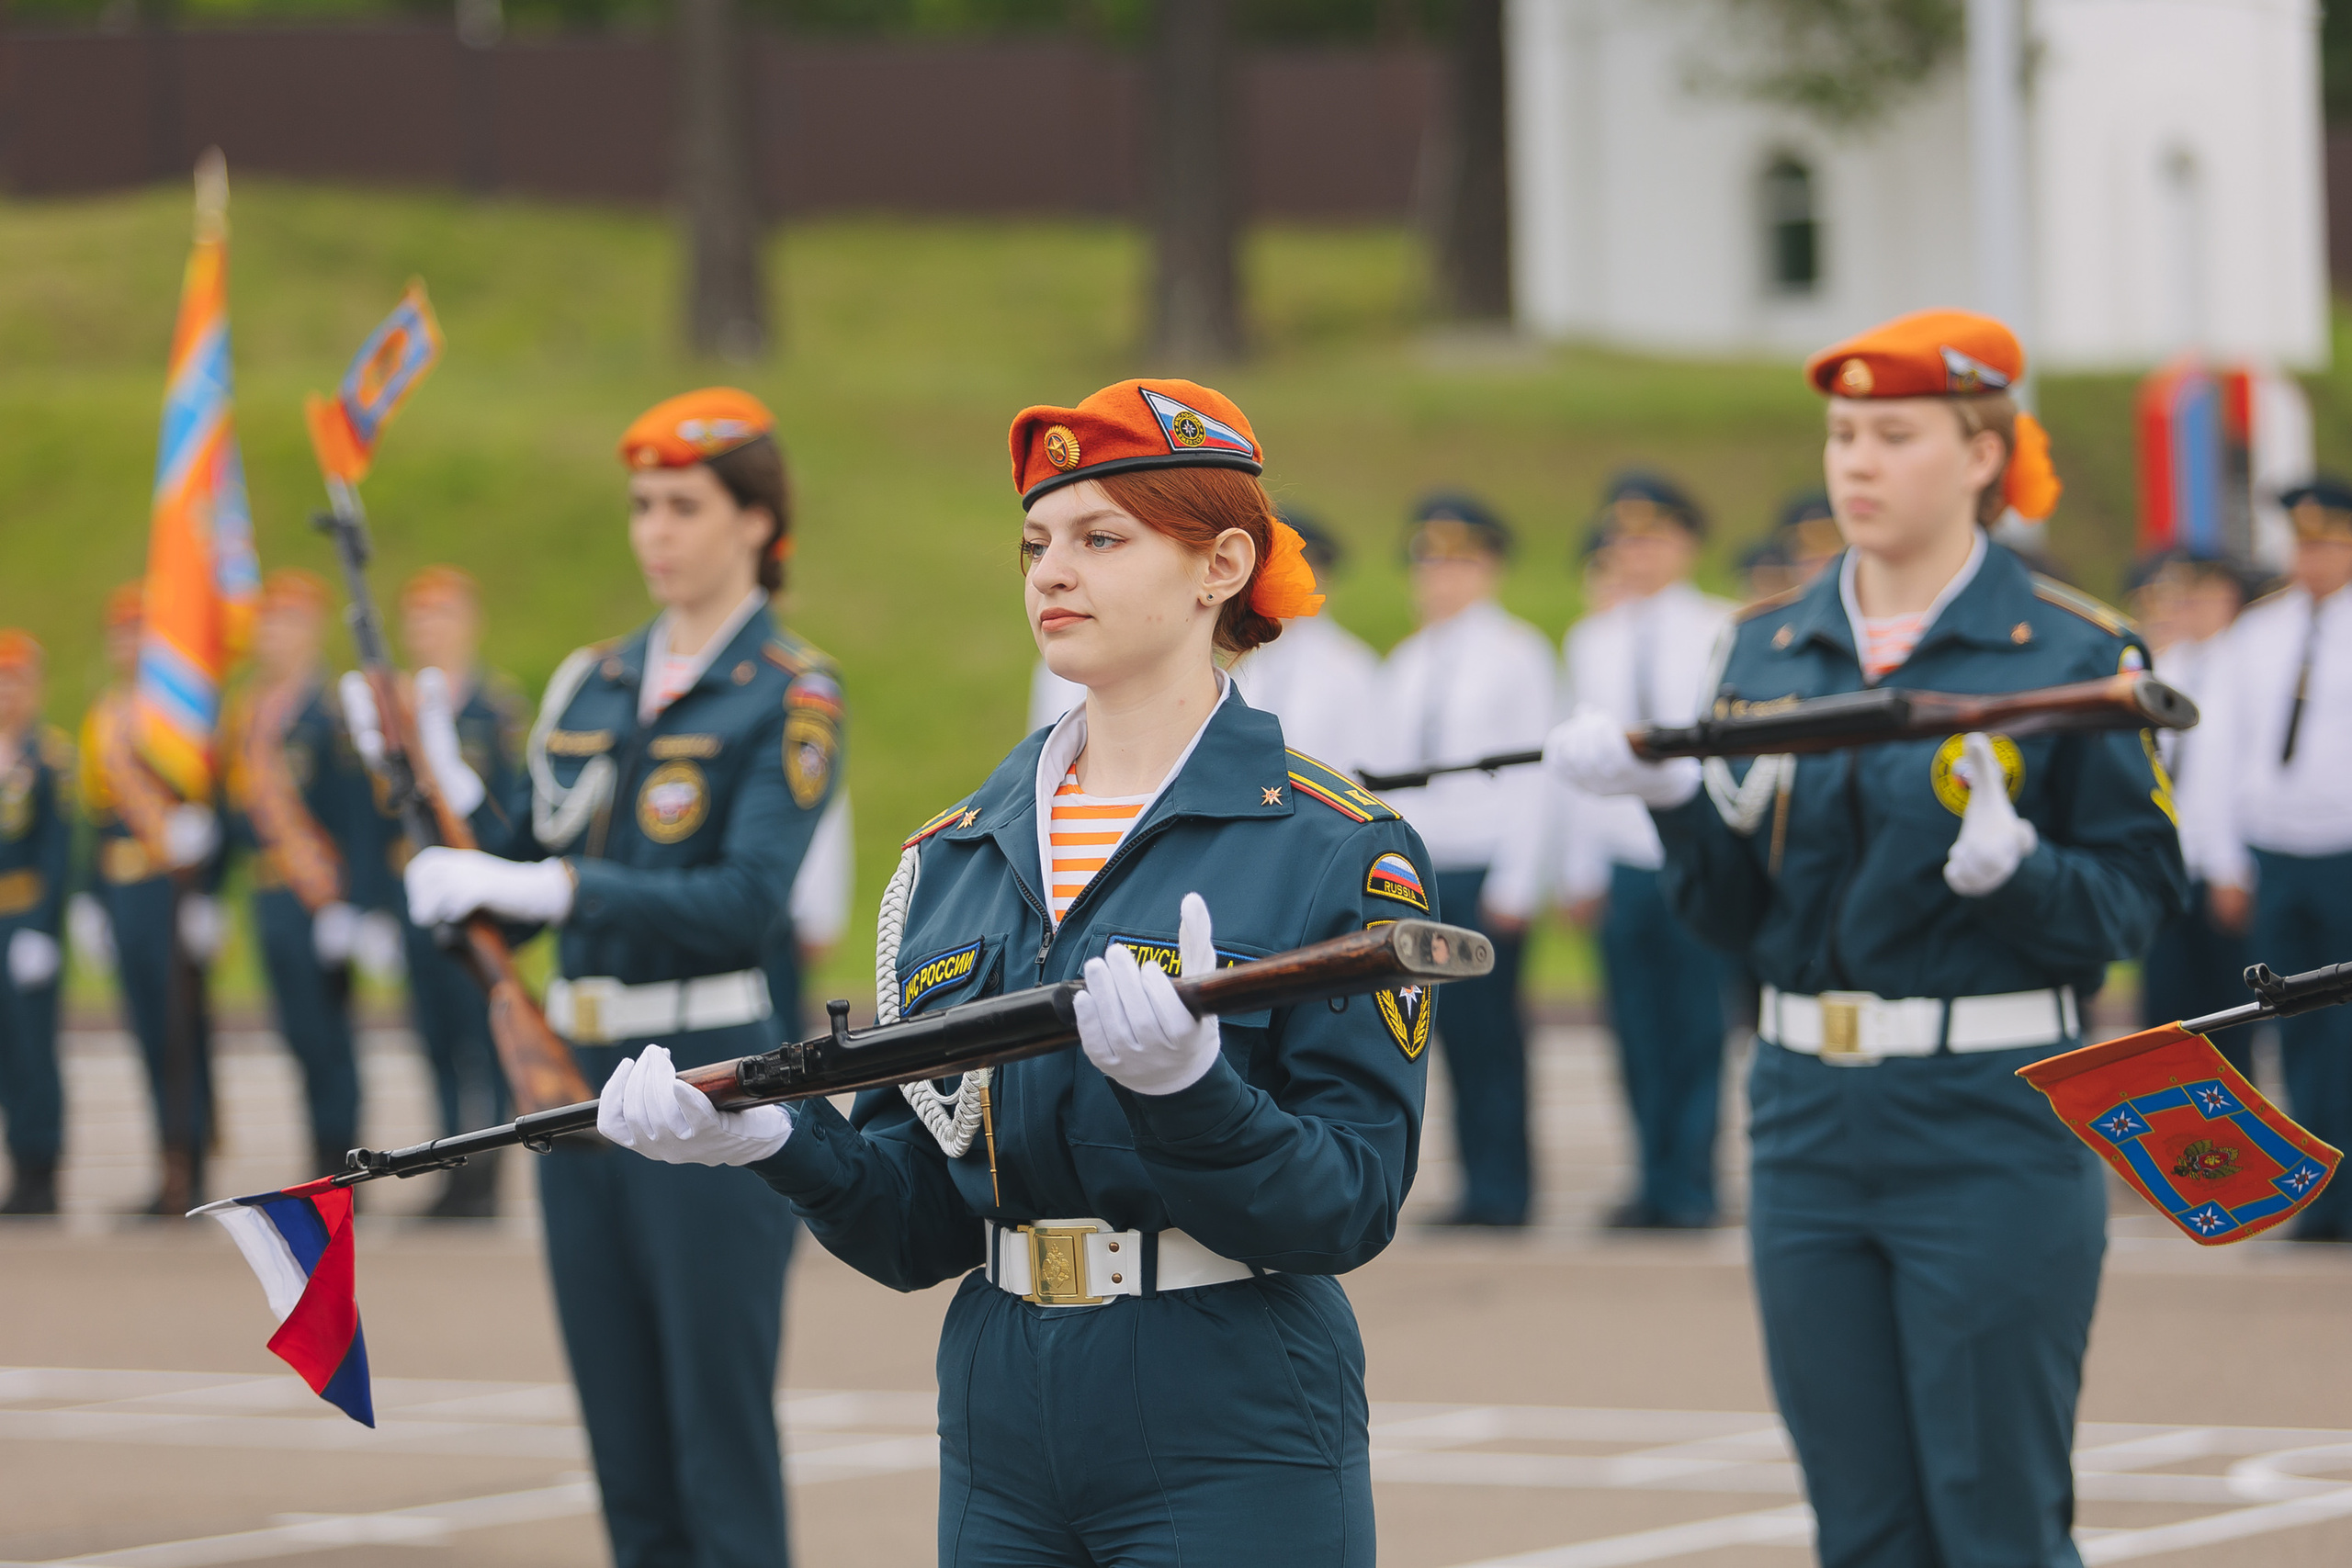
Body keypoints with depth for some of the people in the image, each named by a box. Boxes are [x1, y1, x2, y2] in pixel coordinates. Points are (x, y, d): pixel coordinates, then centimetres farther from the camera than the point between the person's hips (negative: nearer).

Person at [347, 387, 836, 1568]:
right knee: (628, 1464, 10)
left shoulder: (789, 696, -6)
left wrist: (544, 887, -24)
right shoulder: (590, 686, 13)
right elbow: (515, 869, 14)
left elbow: (746, 899, -18)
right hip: (580, 1076, 6)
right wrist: (437, 775, -3)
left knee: (721, 1454, -5)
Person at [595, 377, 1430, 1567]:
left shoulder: (1335, 853, -5)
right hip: (1001, 1442, 5)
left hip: (1232, 1456, -5)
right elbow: (921, 1225, 9)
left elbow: (1351, 1209, -11)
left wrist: (1186, 1084, -28)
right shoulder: (952, 861, 11)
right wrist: (777, 1139, -9)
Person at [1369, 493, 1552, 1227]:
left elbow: (1534, 774, -4)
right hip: (1417, 875, 5)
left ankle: (1501, 1192, -2)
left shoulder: (1516, 654, 1)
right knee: (1455, 1033, 1)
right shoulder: (1405, 664, 16)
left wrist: (1515, 885, -10)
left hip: (1486, 872, -5)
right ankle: (1478, 1181, 4)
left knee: (1489, 1027, -6)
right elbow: (1388, 775, 17)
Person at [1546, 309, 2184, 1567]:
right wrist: (1676, 797, -8)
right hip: (1812, 1122, 5)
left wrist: (2010, 867, -23)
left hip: (1992, 1128, -5)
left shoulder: (2069, 655, -5)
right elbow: (1734, 910, 10)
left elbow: (2137, 896, -4)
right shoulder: (1771, 651, 10)